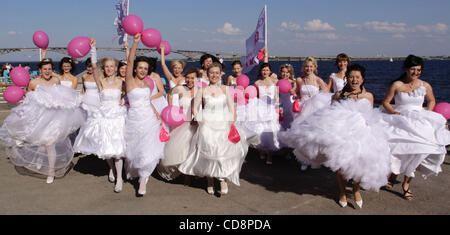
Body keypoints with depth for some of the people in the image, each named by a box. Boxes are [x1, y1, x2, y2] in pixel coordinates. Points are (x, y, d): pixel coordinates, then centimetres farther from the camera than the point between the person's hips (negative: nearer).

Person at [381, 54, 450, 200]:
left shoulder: (425, 86, 5)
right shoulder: (397, 85, -1)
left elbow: (431, 101, 21)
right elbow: (385, 102, 5)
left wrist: (426, 115, 6)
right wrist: (394, 113, -10)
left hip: (419, 121, 1)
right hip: (400, 119, -1)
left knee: (417, 149, -14)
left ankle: (407, 182, 3)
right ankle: (394, 173, 4)